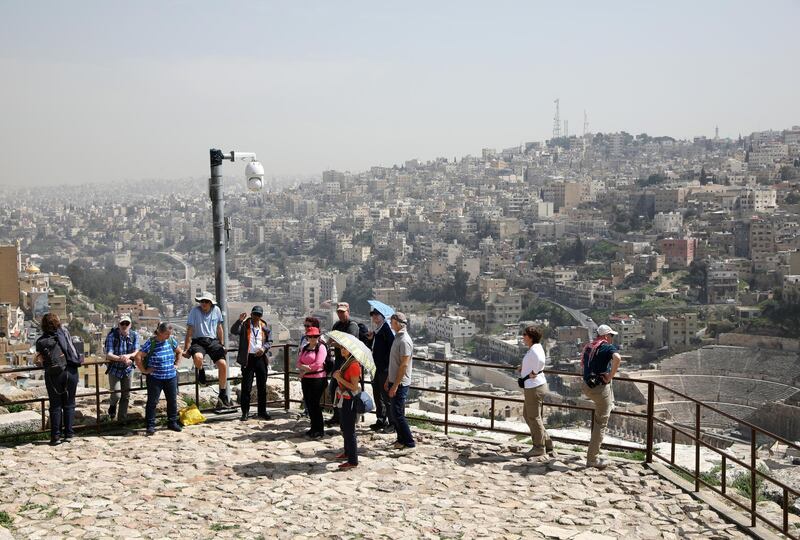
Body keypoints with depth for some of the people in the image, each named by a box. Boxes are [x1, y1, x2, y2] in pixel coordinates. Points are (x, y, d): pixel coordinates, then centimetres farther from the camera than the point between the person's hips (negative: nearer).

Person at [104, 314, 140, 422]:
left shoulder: (134, 335, -9)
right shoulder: (112, 336, -18)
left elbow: (136, 352, -14)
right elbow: (108, 355, -24)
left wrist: (128, 356, -36)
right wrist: (121, 359, -41)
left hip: (127, 369, 3)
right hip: (114, 369, -3)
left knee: (126, 396, 10)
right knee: (116, 395, -10)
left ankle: (122, 419, 25)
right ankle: (112, 406, 26)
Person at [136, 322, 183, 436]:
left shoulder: (171, 341, 3)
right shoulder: (150, 343, -13)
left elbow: (179, 352, 20)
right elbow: (138, 357, -16)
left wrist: (176, 365, 13)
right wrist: (144, 370, -12)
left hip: (171, 377, 5)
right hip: (155, 378, -5)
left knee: (172, 400, 10)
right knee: (152, 402, 0)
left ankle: (172, 422, 24)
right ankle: (150, 425, 8)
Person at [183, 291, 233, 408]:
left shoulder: (216, 310, 5)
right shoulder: (195, 311, -5)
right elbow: (190, 331, -4)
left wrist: (222, 345, 16)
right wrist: (186, 349, -6)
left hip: (213, 341, 3)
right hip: (198, 341, -3)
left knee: (223, 364, -14)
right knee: (198, 357, -38)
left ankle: (223, 395, 2)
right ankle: (201, 371, 3)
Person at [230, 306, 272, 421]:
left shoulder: (264, 327, 8)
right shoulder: (244, 325, 0)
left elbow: (269, 341, 13)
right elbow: (234, 331, -16)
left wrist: (264, 348, -6)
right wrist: (240, 320, -29)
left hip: (261, 358, 3)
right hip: (248, 358, -3)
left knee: (262, 387, 8)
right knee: (246, 387, -2)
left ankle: (262, 412, 17)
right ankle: (244, 412, 4)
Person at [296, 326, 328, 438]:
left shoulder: (321, 348, -6)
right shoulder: (304, 348, 16)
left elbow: (318, 364, -15)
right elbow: (298, 362, 9)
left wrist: (305, 370, -6)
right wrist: (304, 367, -13)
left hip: (317, 379, -7)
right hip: (305, 379, 7)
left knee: (315, 404, -6)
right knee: (308, 404, 9)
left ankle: (319, 430, 3)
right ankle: (314, 428, 20)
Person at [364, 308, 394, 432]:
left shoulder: (387, 329, -13)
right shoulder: (376, 331, 14)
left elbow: (391, 347, -18)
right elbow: (371, 347, 20)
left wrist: (386, 364, -20)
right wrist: (370, 339, 0)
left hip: (385, 369, -9)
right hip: (376, 367, 9)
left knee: (386, 396, -4)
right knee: (377, 394, 15)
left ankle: (392, 423, 3)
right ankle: (381, 420, 25)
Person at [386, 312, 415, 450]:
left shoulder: (405, 341, -18)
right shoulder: (397, 338, 13)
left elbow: (404, 365, -22)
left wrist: (395, 385, -22)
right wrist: (388, 380, 19)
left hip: (400, 384, -10)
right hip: (394, 382, 10)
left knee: (397, 414, -6)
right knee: (392, 414, 14)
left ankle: (409, 442, 4)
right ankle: (402, 439, 23)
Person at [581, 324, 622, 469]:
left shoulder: (588, 347, 12)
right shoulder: (608, 347, -10)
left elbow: (582, 362, 30)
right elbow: (617, 358, -32)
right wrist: (610, 376, -21)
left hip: (586, 386, 7)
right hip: (600, 387, -7)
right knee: (601, 423, 2)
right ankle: (592, 459, 3)